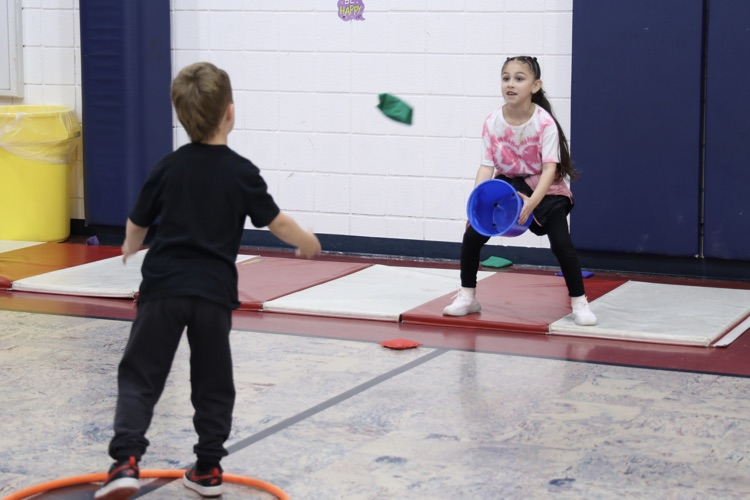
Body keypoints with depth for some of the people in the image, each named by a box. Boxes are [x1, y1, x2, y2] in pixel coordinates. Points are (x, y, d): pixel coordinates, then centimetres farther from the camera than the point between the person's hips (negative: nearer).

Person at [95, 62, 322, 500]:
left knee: (140, 377, 3)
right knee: (212, 384, 14)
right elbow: (277, 223, 5)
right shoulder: (243, 173, -2)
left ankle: (126, 460, -14)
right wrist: (306, 242, 26)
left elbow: (137, 223, 13)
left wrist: (132, 248, 35)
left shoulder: (169, 168, 3)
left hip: (163, 287, 0)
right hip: (214, 291, 0)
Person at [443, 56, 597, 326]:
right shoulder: (493, 122, -12)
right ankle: (467, 297, 13)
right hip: (507, 185, 4)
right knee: (472, 235, -7)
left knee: (561, 243, -20)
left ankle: (579, 303, -2)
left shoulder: (544, 122, -22)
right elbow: (486, 166, -12)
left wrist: (531, 203, -41)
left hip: (545, 190, -3)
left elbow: (549, 169, -26)